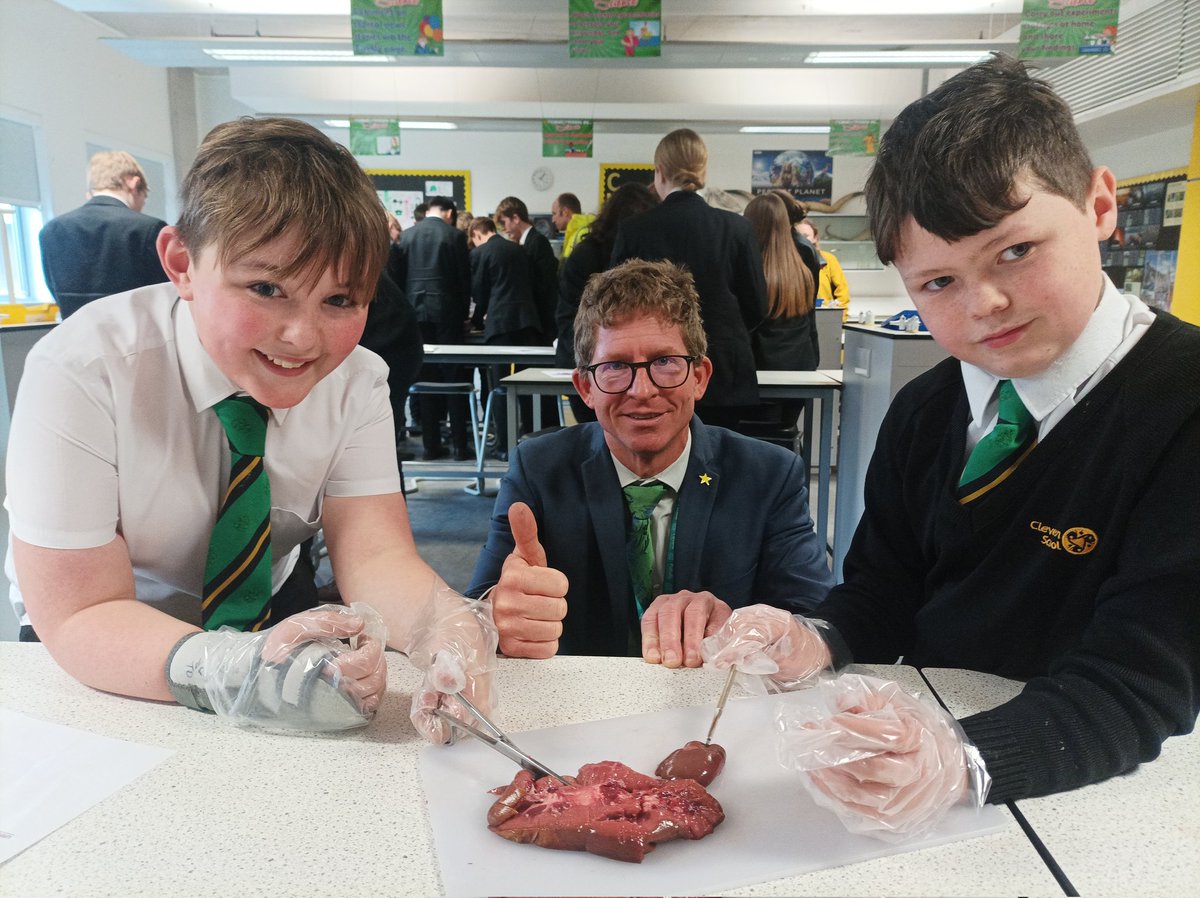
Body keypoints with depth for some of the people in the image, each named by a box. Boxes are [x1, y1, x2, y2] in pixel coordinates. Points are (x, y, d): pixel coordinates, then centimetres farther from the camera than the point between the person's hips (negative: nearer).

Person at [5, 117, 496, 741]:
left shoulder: (356, 379, -15)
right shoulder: (80, 373, -25)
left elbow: (375, 556, -22)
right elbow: (80, 617, -26)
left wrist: (451, 627, -44)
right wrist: (237, 672, -44)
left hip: (266, 615, 4)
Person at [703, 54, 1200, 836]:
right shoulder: (925, 412, 1)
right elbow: (884, 595, 7)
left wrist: (962, 761, -35)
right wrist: (818, 644, -14)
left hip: (1092, 796, -3)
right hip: (926, 731, 4)